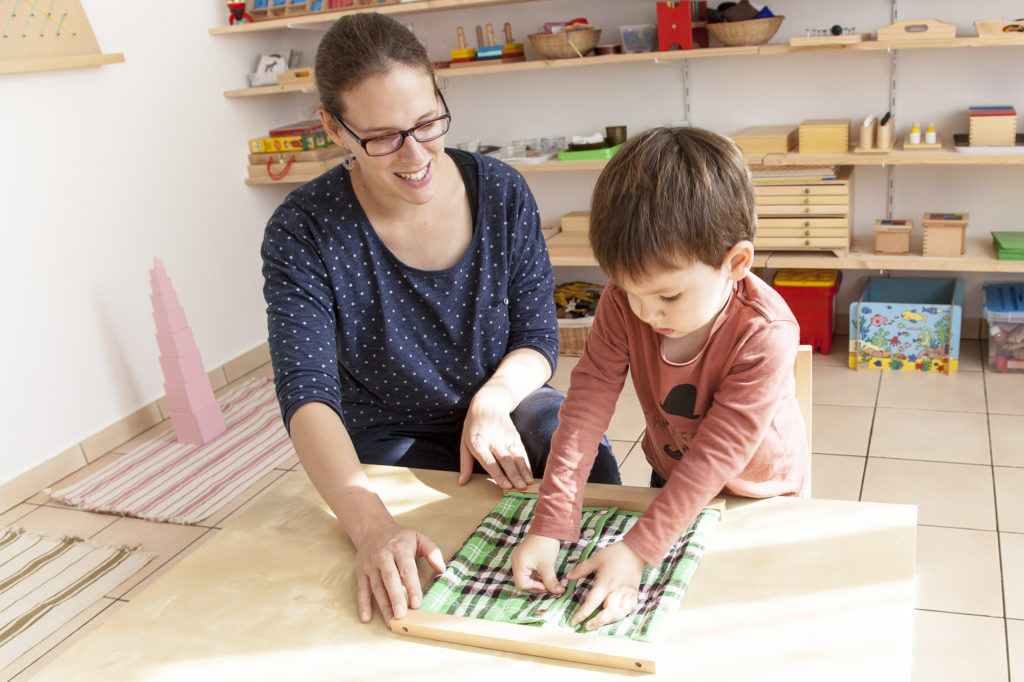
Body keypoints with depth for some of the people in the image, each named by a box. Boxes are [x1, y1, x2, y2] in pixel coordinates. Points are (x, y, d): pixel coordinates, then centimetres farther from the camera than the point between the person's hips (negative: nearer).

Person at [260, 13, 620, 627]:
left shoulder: (501, 192, -8)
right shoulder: (304, 232, -17)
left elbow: (538, 335, -1)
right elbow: (306, 392, -26)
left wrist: (491, 403, -24)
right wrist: (371, 524, -43)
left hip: (501, 401, 3)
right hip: (392, 439, -2)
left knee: (583, 457, -28)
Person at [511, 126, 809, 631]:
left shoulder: (766, 335, -36)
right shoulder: (624, 304, -25)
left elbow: (717, 454, -36)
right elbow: (587, 402, -28)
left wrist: (639, 549, -40)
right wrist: (548, 526, -33)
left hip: (757, 491, -3)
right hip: (670, 475, 3)